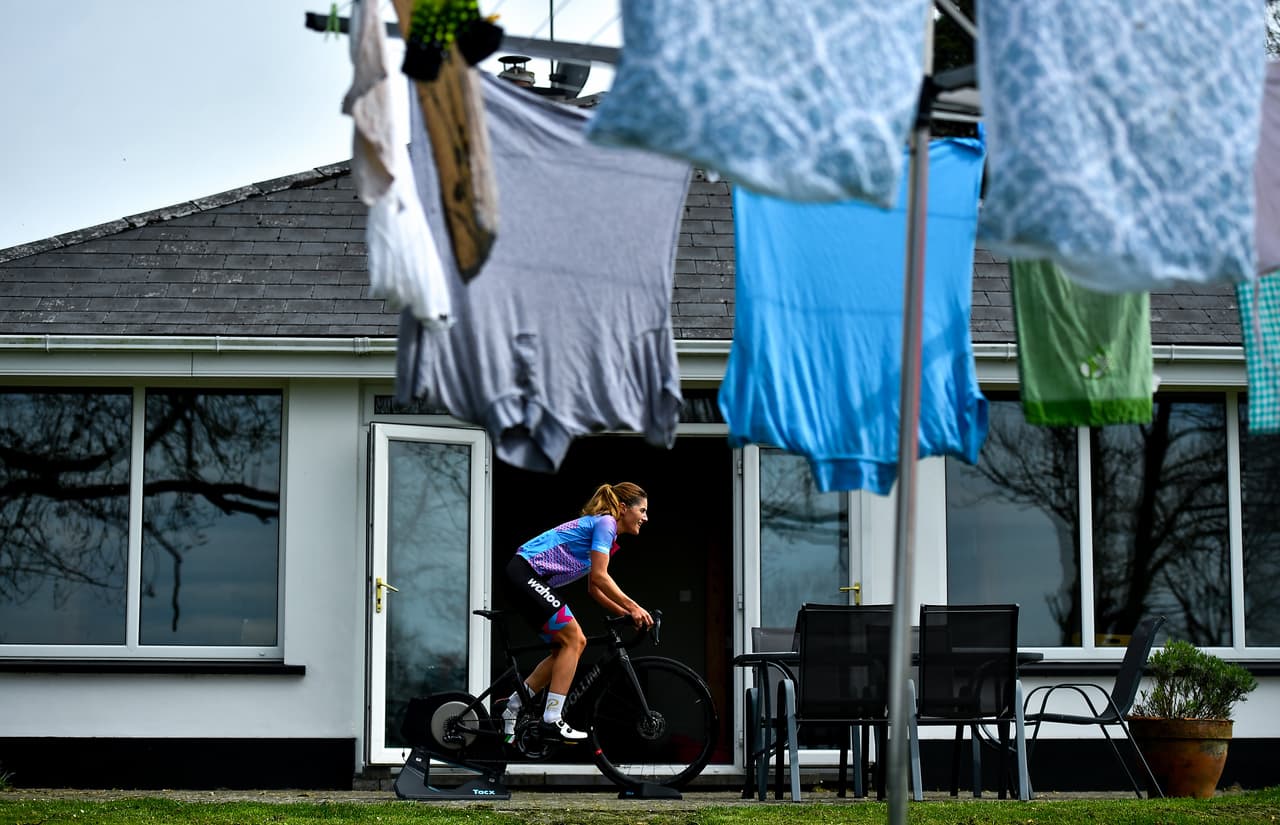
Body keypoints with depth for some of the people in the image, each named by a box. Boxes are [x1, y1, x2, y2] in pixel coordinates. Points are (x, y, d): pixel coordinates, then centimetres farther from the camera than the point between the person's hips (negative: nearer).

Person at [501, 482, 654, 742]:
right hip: (525, 572, -10)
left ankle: (512, 708, 10)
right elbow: (599, 576, -16)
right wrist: (633, 607, -12)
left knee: (575, 643, 8)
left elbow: (594, 588, 20)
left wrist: (627, 613, 11)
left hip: (530, 579, 10)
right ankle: (552, 718, -11)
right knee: (572, 638, -11)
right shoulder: (605, 523, -9)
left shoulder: (605, 528, 20)